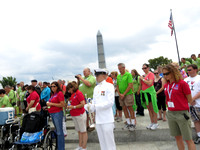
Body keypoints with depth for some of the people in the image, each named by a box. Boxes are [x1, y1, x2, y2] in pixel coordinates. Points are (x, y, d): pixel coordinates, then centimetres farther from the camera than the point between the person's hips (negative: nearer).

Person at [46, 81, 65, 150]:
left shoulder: (60, 93, -11)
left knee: (59, 131, -1)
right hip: (52, 113, 9)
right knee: (57, 130, 18)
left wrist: (52, 104, -15)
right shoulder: (53, 94, 14)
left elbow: (62, 105, -18)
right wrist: (48, 104, 7)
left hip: (57, 113, -9)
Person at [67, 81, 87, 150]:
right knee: (79, 131, 15)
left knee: (83, 131, 3)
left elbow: (83, 104, -19)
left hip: (80, 115, -8)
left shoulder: (79, 93, -14)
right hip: (74, 115, 8)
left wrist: (73, 107, -16)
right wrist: (69, 106, 4)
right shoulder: (72, 94, 11)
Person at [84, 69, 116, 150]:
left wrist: (95, 106, -19)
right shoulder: (96, 88, 12)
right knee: (102, 142, 17)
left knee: (109, 142, 5)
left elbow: (110, 102, -15)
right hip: (98, 119, 6)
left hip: (107, 119, -6)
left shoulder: (109, 86, -7)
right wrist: (90, 106, -8)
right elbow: (94, 102, 13)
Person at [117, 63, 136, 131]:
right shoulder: (118, 76, 11)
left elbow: (130, 85, -13)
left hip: (128, 94, -6)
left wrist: (124, 94, -14)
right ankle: (128, 123, 23)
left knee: (130, 108, -1)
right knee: (124, 108, 10)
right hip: (121, 95, 6)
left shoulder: (128, 74, -7)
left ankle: (133, 124, 12)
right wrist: (119, 93, -2)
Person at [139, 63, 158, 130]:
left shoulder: (151, 74, -7)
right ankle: (152, 122, 23)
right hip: (144, 93, 7)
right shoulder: (143, 75, 13)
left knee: (153, 108, 0)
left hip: (150, 92, -7)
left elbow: (149, 83, -20)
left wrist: (143, 79, -11)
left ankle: (155, 123, 11)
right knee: (149, 108, 13)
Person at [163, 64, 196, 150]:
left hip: (181, 114, -5)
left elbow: (189, 99, -4)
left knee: (188, 139, 7)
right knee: (177, 137, 17)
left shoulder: (182, 83, -12)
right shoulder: (166, 85, 5)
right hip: (170, 113, 6)